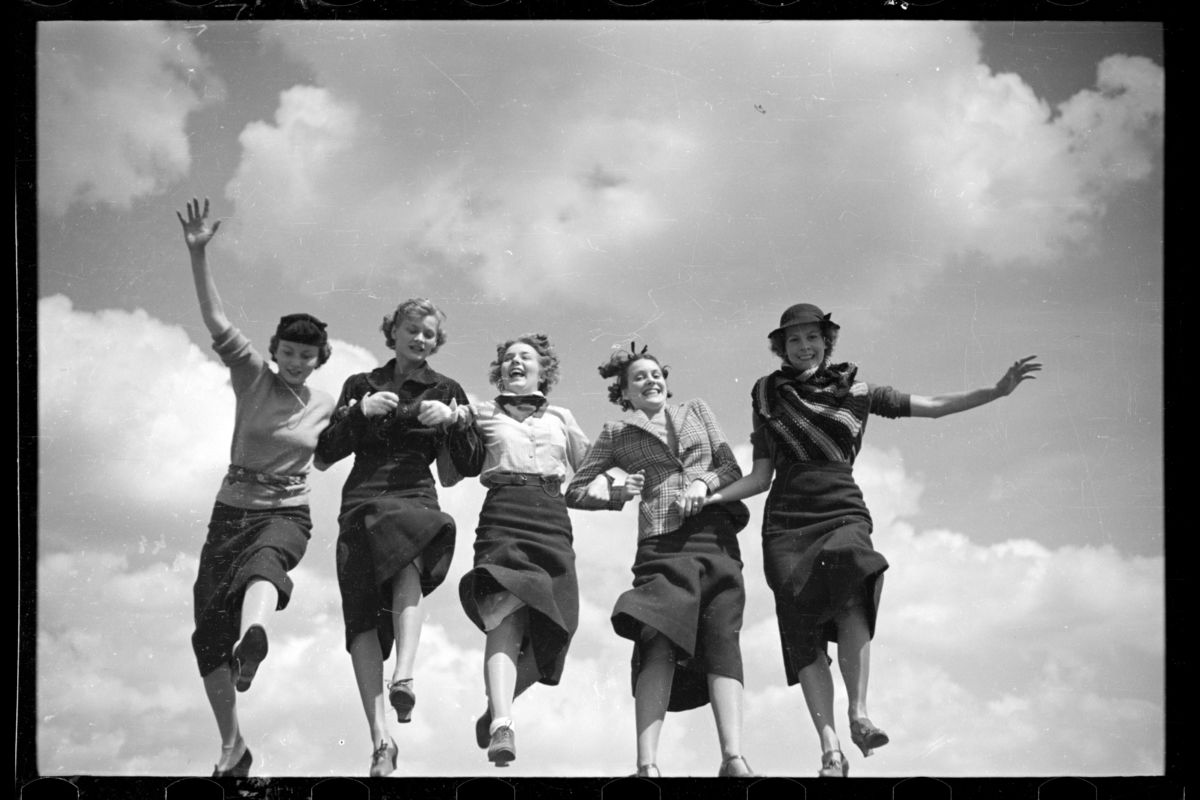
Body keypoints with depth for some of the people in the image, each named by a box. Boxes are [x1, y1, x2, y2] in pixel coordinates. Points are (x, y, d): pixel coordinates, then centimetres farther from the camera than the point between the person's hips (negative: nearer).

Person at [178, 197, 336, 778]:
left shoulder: (326, 405, 7)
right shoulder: (253, 378, 2)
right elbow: (217, 322, -11)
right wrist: (198, 255, -23)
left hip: (287, 515, -2)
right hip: (232, 508, 2)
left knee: (264, 560, -39)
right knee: (209, 628, -3)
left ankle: (252, 639, -74)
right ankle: (231, 746, 13)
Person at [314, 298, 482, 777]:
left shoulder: (446, 391, 18)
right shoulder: (361, 385, 21)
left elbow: (471, 466, 10)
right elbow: (325, 453, 12)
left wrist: (454, 420, -7)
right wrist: (360, 412, -3)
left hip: (415, 499, -1)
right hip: (361, 503, 1)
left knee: (409, 562, -38)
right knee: (363, 615, -16)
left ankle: (403, 677, -52)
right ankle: (380, 741, -23)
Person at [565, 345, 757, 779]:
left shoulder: (697, 411, 24)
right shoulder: (616, 434, 18)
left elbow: (732, 468, 17)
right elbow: (575, 491, 18)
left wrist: (703, 483, -3)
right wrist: (616, 493, -1)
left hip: (717, 537, 2)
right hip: (663, 544, -2)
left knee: (722, 639, -15)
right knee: (660, 643, -21)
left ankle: (733, 758, -27)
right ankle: (647, 764, -32)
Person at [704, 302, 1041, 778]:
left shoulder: (855, 392, 16)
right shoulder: (769, 396, 17)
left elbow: (934, 406, 16)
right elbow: (760, 477, 15)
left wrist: (998, 390, 6)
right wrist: (709, 497, 0)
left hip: (842, 511, 0)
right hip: (786, 520, 1)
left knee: (850, 595, -31)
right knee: (803, 629, -14)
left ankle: (858, 715, -31)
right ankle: (830, 752, -18)